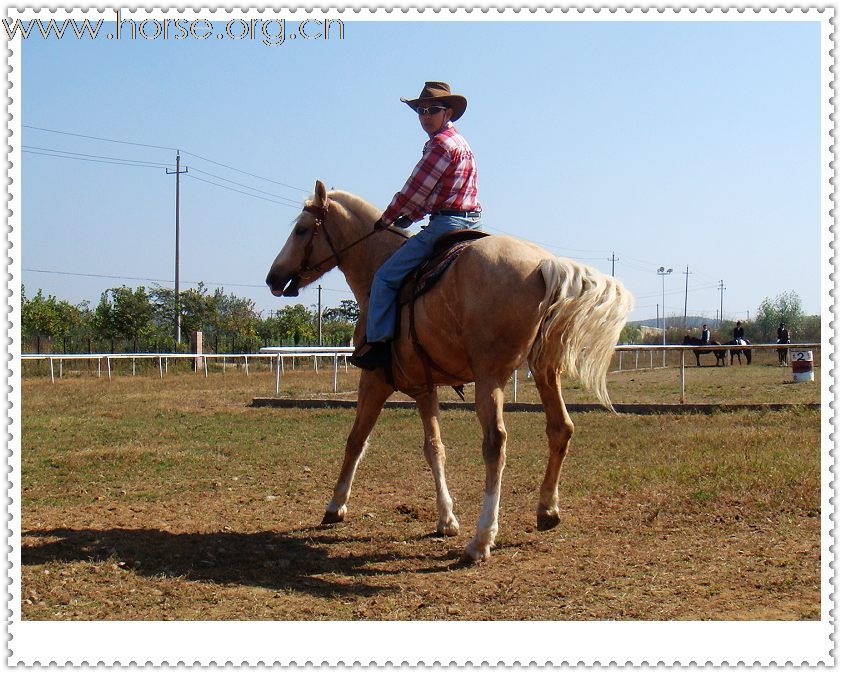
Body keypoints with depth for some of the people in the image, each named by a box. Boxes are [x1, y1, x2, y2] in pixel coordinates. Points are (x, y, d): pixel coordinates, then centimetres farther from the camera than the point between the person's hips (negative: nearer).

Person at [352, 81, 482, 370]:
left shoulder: (440, 143, -12)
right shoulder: (461, 143, 20)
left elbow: (415, 191, -12)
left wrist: (387, 219, 1)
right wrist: (409, 217, 17)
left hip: (446, 225, -11)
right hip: (471, 224, 11)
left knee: (386, 276, -9)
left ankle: (377, 342, -11)